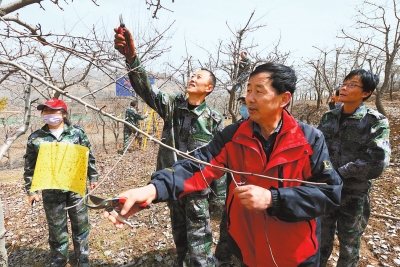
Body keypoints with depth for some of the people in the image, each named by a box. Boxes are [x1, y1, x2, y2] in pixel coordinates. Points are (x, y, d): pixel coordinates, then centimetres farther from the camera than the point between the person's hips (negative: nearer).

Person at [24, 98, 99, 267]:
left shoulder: (77, 132, -2)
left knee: (80, 223, 11)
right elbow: (30, 166, 6)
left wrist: (93, 177, 5)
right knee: (56, 227, 14)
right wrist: (31, 190, 5)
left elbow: (89, 157, 4)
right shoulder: (35, 138, 0)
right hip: (51, 191, 1)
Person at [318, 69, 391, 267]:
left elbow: (377, 162, -22)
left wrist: (338, 173, -18)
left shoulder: (376, 121, -12)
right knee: (322, 240, 21)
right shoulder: (329, 117, 0)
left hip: (354, 195, -3)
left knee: (349, 245, 19)